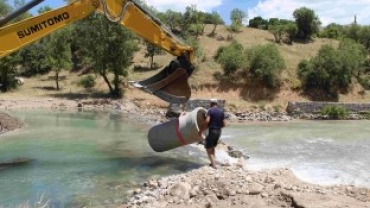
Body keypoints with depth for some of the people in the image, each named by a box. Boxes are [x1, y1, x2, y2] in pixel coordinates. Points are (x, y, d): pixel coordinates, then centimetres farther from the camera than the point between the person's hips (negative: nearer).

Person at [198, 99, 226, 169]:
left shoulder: (210, 110, -8)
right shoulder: (221, 111, 9)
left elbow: (207, 121, -21)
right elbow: (224, 124, 9)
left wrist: (201, 131, -17)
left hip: (212, 131, -6)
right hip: (219, 131, 6)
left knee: (208, 148, 2)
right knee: (212, 147, 24)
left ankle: (213, 165, -6)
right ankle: (213, 162, 26)